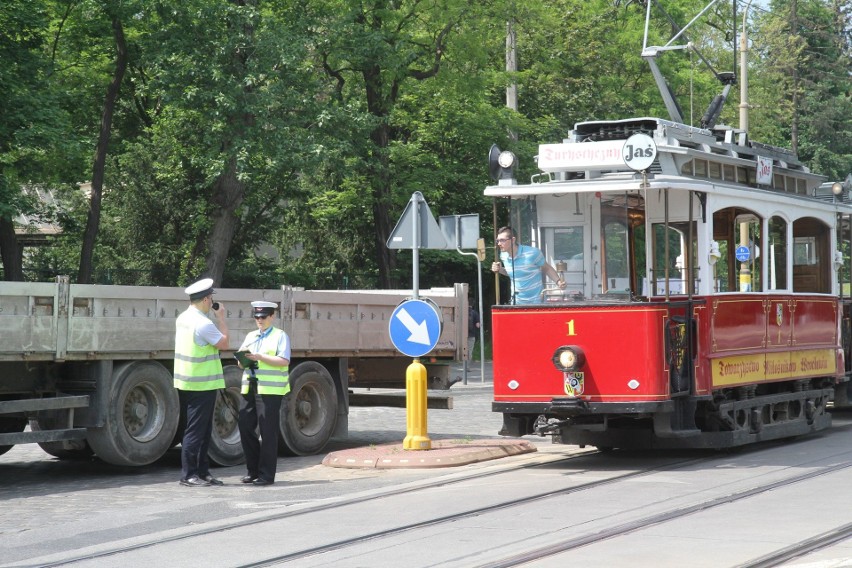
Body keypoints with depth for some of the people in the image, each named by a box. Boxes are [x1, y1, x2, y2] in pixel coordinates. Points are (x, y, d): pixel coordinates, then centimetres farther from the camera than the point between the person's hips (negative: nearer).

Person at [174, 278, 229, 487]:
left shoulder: (183, 319, 9)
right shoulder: (203, 323, -20)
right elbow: (224, 343, -12)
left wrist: (216, 318, 13)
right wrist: (221, 318, -3)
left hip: (186, 382, 9)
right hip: (202, 385, -9)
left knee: (203, 431, 15)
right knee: (195, 431, -4)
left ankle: (202, 472, 19)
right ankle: (188, 474, 0)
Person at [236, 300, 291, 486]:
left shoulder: (280, 336, 2)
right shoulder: (250, 337, 20)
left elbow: (284, 361, -11)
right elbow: (241, 365, 21)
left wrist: (260, 357, -17)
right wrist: (243, 358, -3)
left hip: (270, 390, -6)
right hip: (249, 388, 6)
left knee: (268, 432, -5)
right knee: (246, 428, 3)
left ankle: (266, 474, 0)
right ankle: (253, 471, 14)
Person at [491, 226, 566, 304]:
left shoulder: (532, 253, -18)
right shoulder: (504, 256, -1)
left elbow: (547, 268, -3)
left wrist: (558, 281, -18)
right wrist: (500, 270, -1)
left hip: (536, 301, -4)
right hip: (516, 301, 4)